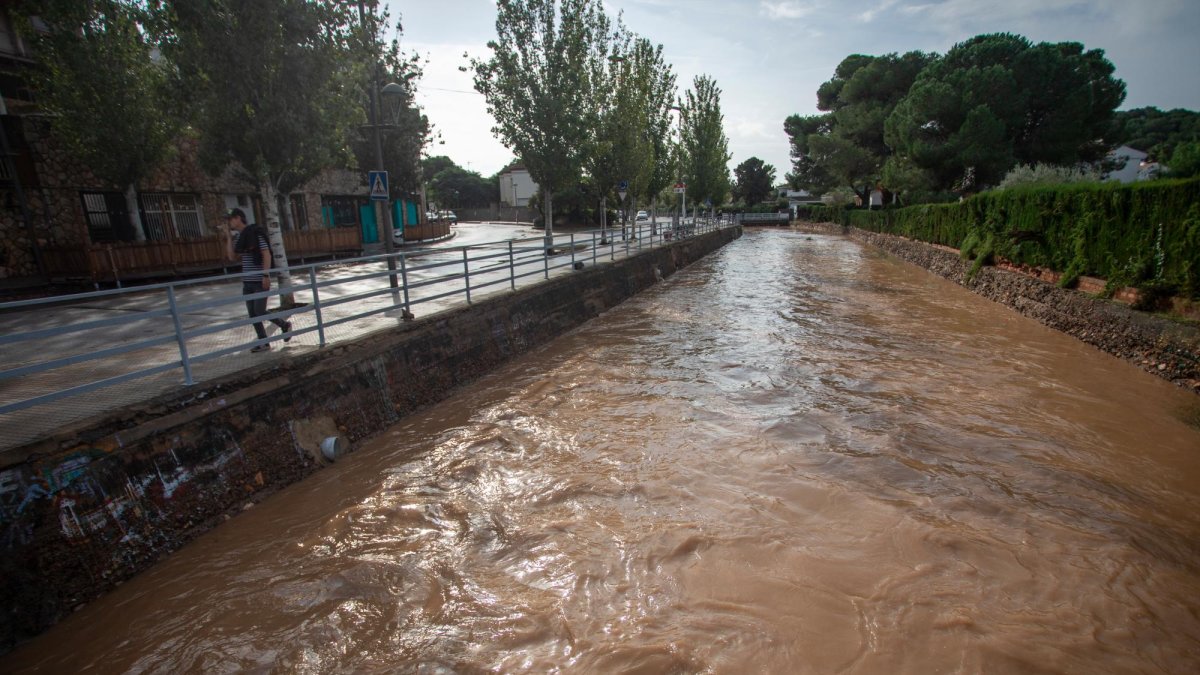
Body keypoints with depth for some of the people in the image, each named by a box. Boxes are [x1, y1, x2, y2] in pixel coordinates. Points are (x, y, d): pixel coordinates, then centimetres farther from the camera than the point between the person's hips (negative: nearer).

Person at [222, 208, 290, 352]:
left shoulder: (256, 233, -9)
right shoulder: (240, 237, 13)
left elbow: (267, 255, -13)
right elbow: (232, 257, 13)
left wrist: (266, 275, -18)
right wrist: (229, 237, 8)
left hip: (260, 281, -8)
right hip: (247, 281, 8)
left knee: (260, 312, -7)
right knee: (252, 314, 6)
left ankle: (285, 325, 16)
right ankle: (263, 343, 11)